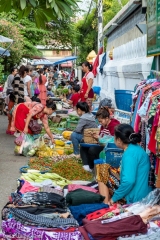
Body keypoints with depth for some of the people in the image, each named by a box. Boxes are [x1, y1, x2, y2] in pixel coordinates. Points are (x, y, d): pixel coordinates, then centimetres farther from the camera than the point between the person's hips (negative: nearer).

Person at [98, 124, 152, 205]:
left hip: (134, 197, -10)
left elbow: (129, 181, -29)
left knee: (103, 169, -1)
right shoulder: (136, 148, 10)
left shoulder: (129, 154, -20)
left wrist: (114, 198, -18)